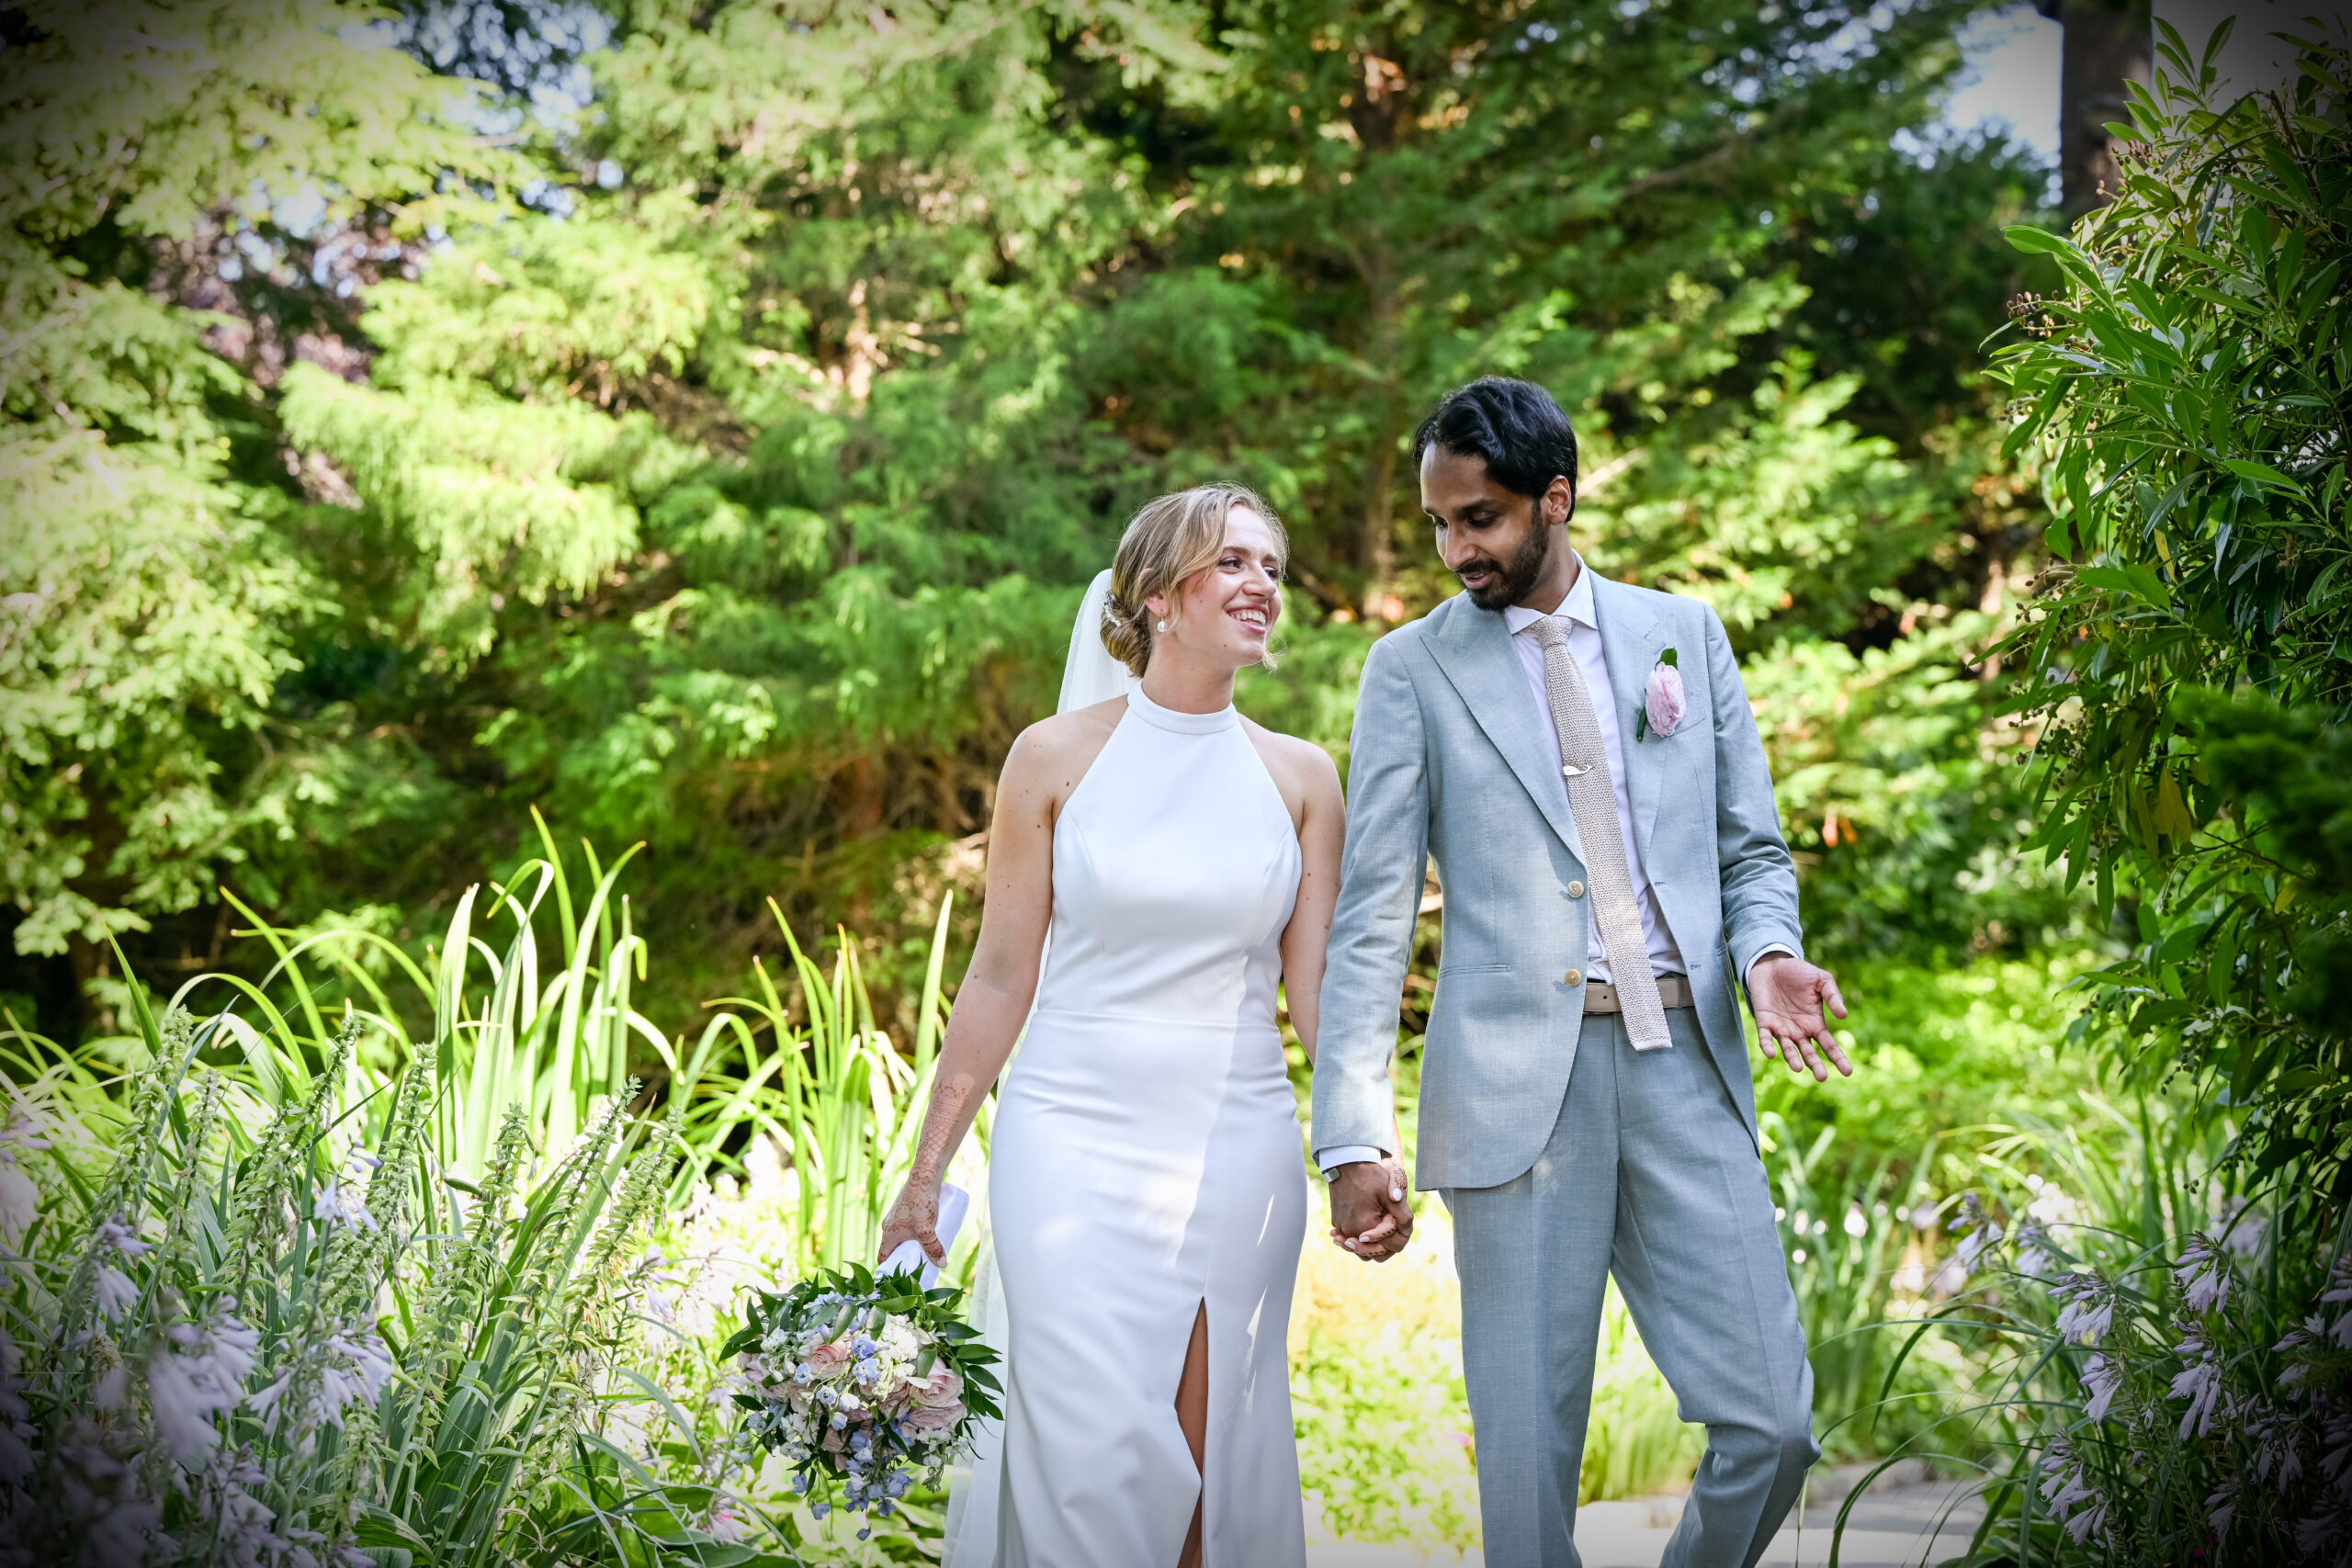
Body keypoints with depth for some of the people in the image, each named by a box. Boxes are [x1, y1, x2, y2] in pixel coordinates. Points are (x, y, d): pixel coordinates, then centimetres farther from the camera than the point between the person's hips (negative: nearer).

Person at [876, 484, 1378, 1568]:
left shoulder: (1298, 778, 7)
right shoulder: (1056, 758, 1)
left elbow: (1318, 989, 7)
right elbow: (1000, 978, 4)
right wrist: (926, 1173, 4)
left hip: (1238, 1152, 2)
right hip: (1074, 1142, -2)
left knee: (1215, 1463, 4)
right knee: (1097, 1458, -11)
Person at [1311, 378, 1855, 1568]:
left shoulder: (1682, 635, 13)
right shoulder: (1412, 668, 5)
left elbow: (1753, 850, 17)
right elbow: (1370, 919, 1)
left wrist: (1766, 954, -6)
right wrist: (1353, 1142, -7)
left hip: (1684, 1066, 2)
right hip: (1518, 1083, -2)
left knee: (1770, 1428, -3)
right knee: (1527, 1445, -1)